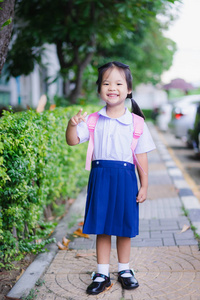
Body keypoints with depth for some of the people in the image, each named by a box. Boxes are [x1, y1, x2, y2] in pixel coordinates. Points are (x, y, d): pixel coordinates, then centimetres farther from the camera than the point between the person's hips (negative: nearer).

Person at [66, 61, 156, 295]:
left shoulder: (135, 122, -1)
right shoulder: (93, 120, 1)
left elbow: (141, 157, 1)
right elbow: (73, 141, -3)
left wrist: (144, 186, 1)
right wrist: (72, 124, -23)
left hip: (125, 178, -1)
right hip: (100, 177, 1)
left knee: (124, 227, 10)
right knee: (101, 228, 8)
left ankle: (124, 270, 29)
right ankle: (102, 274, 21)